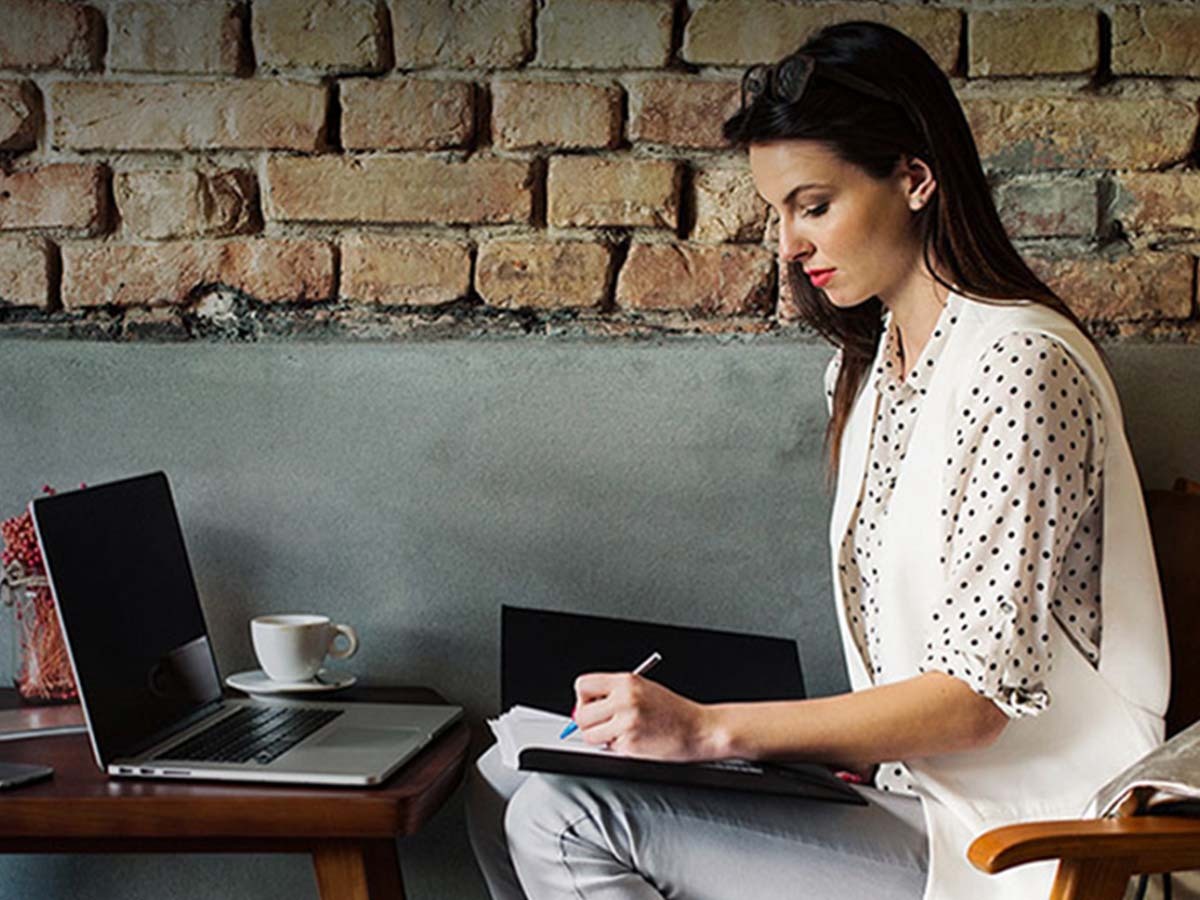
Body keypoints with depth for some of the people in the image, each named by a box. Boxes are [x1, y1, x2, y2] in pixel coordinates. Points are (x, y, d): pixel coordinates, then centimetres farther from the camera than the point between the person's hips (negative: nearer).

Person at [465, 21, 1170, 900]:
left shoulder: (1018, 362, -16)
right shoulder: (872, 362, 13)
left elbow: (977, 696, -20)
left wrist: (709, 728, -23)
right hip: (903, 788, 9)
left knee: (568, 818, -21)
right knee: (505, 783, -3)